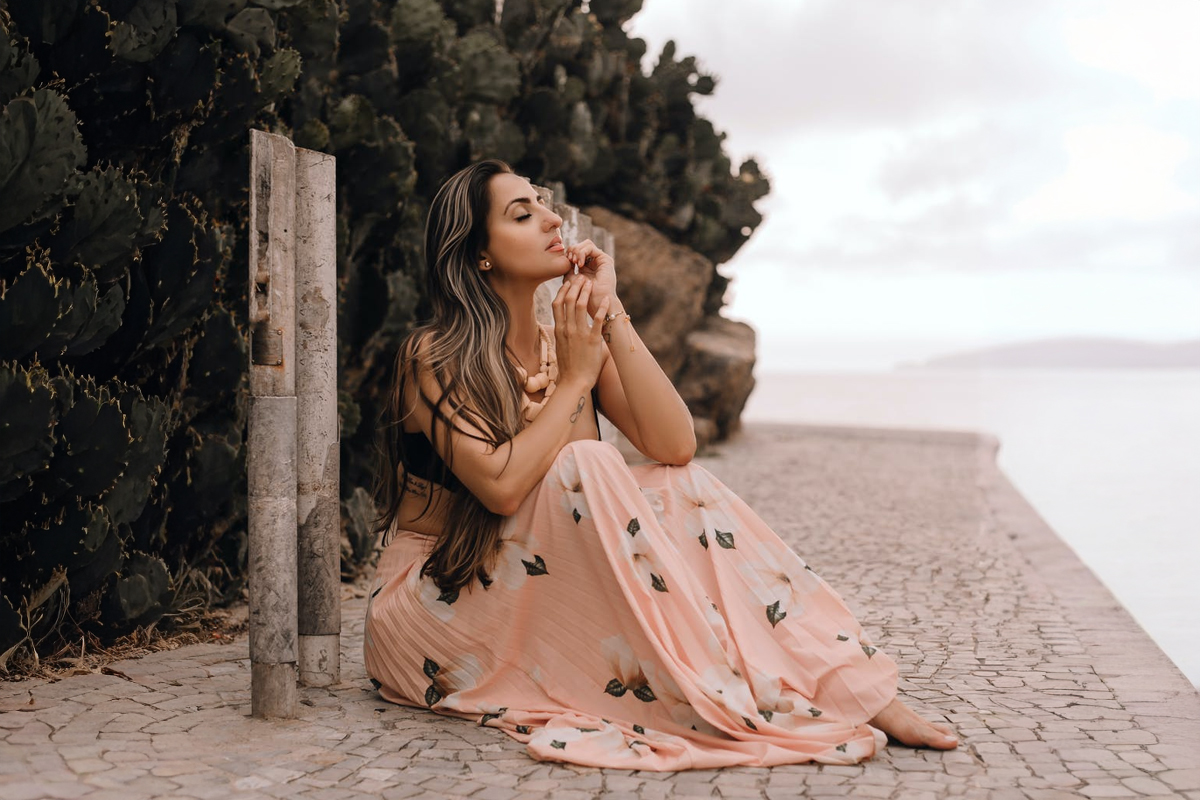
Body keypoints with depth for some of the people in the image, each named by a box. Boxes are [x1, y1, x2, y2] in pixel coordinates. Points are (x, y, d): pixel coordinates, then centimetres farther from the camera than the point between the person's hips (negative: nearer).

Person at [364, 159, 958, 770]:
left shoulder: (574, 342, 4)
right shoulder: (434, 357, -13)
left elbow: (675, 446, -12)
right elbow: (502, 486, -28)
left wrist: (611, 314, -14)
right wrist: (575, 378, -17)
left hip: (545, 591, 6)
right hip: (435, 601, -5)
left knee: (679, 489, -16)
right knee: (584, 466, -27)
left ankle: (848, 689, -21)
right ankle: (736, 702, -29)